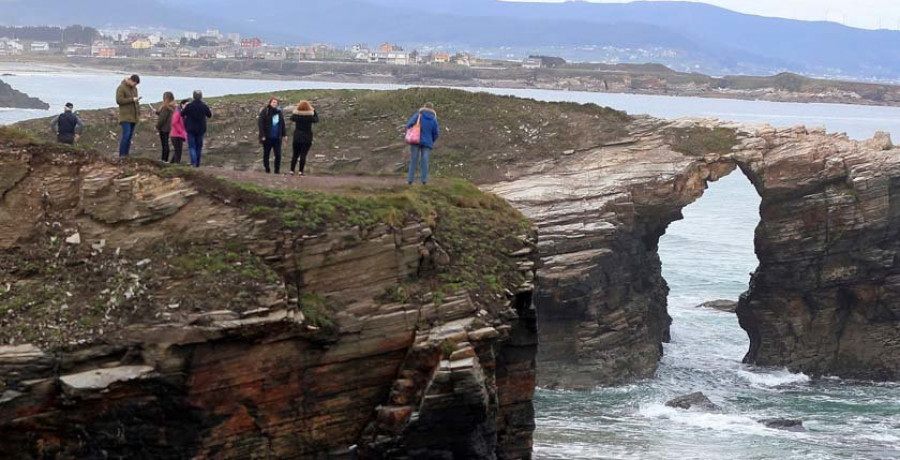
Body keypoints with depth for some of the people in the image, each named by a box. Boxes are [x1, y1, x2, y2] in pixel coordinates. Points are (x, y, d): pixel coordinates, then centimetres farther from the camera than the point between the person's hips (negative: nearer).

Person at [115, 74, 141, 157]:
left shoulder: (134, 88, 16)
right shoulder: (121, 88, -8)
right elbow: (119, 100, -18)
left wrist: (138, 114, 17)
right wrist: (132, 99, -19)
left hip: (133, 117, 8)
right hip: (125, 117, -8)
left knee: (130, 136, 6)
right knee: (126, 135, -15)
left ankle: (126, 155, 8)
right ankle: (122, 155, -13)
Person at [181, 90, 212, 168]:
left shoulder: (189, 106, -12)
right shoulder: (204, 106, -5)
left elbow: (182, 114, -1)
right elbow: (210, 115, 8)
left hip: (191, 130, -2)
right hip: (201, 129, 2)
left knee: (191, 146, 0)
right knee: (199, 146, 13)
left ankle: (193, 162, -19)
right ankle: (197, 163, 17)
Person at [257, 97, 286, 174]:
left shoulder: (279, 112, 6)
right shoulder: (264, 111, -7)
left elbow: (282, 124, 14)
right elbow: (260, 124, -10)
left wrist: (283, 135, 11)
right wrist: (262, 135, -15)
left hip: (277, 138, 3)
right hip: (267, 138, -3)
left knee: (278, 154, -3)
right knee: (266, 154, 7)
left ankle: (277, 170, 7)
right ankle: (267, 169, 17)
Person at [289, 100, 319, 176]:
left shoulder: (296, 115, -6)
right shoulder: (310, 117, -11)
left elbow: (291, 118, 16)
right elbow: (316, 119, 7)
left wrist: (296, 109, 22)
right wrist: (314, 110, 16)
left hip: (297, 138, 2)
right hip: (307, 138, -2)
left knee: (295, 155, 11)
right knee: (303, 155, -1)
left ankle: (292, 170, 9)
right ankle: (301, 171, -6)